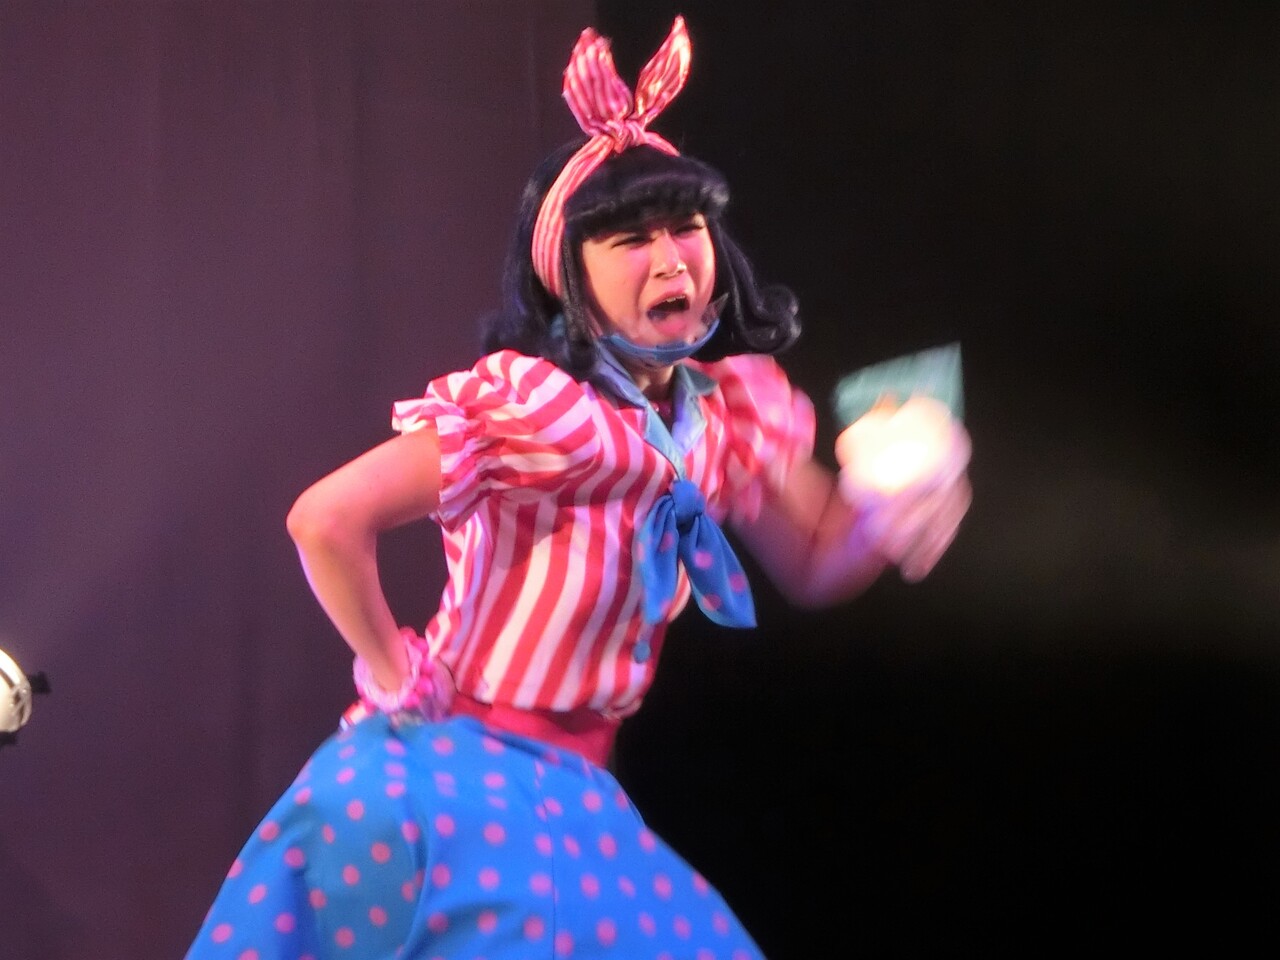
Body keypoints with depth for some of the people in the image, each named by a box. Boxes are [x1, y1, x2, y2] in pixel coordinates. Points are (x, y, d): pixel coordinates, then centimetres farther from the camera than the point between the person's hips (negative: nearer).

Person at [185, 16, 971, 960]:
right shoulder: (531, 404, -23)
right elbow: (325, 520, -28)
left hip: (567, 789, 7)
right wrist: (396, 678, -15)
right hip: (456, 775, -7)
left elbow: (815, 563, 10)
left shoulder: (730, 408, 0)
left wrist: (903, 500, -10)